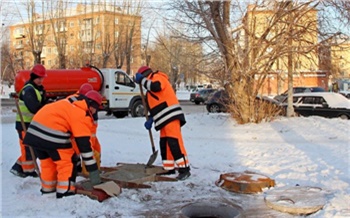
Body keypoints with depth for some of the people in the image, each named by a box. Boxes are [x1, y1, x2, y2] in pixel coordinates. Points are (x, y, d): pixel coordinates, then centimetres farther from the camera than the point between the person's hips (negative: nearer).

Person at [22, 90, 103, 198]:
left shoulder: (70, 104, 21)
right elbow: (84, 144, -10)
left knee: (47, 161, 24)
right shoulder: (82, 115, -6)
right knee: (68, 162, 5)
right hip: (52, 135, -9)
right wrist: (93, 171, -7)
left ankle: (47, 189, 38)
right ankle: (65, 192, 6)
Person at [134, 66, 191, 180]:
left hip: (171, 116, -11)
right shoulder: (151, 90, 29)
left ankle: (184, 169, -14)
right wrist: (150, 119, 14)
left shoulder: (157, 77, 0)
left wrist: (142, 80, -10)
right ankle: (169, 168, 16)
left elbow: (156, 87, -23)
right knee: (164, 144, 10)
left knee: (174, 142, -14)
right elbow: (156, 106, 27)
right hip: (165, 119, 11)